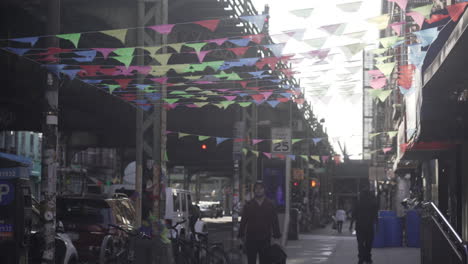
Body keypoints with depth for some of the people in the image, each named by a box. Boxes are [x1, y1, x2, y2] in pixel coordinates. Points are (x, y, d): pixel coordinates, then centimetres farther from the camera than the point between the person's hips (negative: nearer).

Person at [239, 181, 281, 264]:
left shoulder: (270, 205, 5)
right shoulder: (248, 205, 6)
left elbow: (275, 222, 5)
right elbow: (243, 222, 6)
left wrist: (276, 238, -1)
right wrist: (241, 236, 1)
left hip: (265, 240, 0)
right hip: (251, 240, 0)